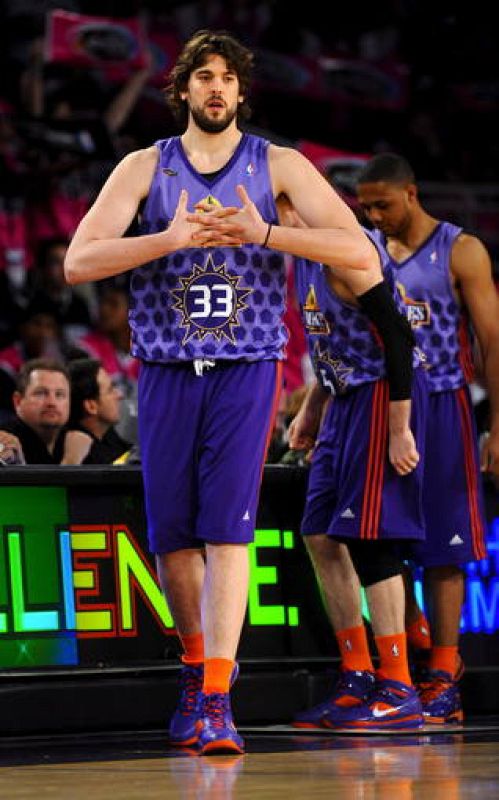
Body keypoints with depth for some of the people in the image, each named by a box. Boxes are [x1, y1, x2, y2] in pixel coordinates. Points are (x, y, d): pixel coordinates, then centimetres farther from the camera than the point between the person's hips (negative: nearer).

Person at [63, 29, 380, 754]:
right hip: (167, 371, 2)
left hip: (246, 368, -2)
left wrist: (262, 233, -20)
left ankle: (217, 700, -16)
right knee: (171, 534, 5)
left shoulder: (278, 166, 3)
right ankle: (197, 668, 28)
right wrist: (172, 238, -20)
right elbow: (78, 262, -7)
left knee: (228, 526, -13)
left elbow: (359, 250, -7)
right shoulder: (145, 168, 5)